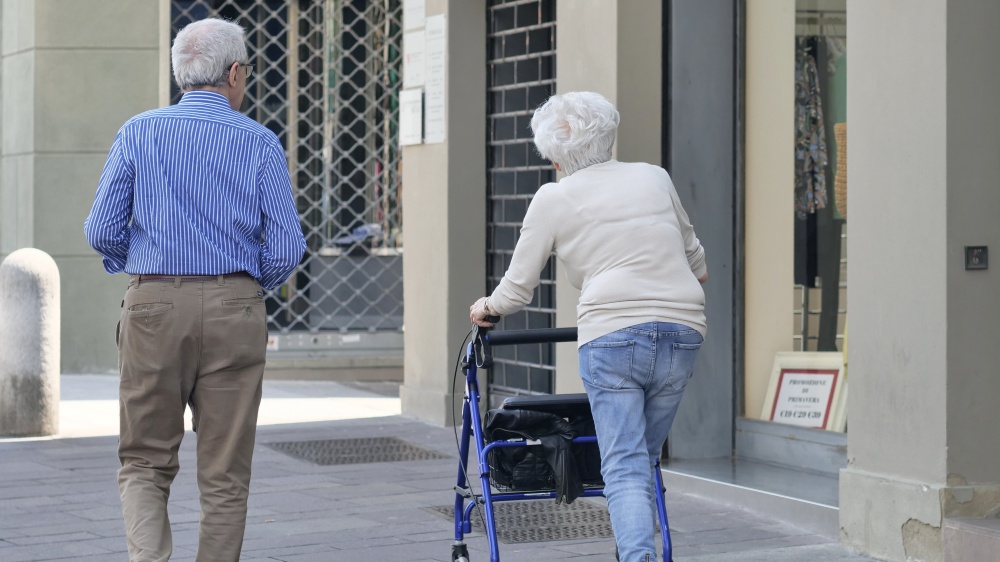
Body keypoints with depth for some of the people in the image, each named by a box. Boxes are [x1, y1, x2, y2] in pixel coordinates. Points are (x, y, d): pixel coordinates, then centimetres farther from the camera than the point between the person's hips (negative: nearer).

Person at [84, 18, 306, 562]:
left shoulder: (138, 133, 2)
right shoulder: (259, 143, 0)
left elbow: (102, 232, 0)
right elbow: (285, 248, -4)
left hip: (153, 308, 1)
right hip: (234, 312, 0)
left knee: (145, 463, 9)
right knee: (225, 475, 7)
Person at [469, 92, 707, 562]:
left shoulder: (553, 198, 9)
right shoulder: (654, 177, 19)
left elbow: (517, 289, 13)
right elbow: (696, 262, 31)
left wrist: (487, 307, 34)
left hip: (612, 334, -3)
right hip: (683, 332, 4)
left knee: (624, 467, -4)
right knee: (644, 457, 14)